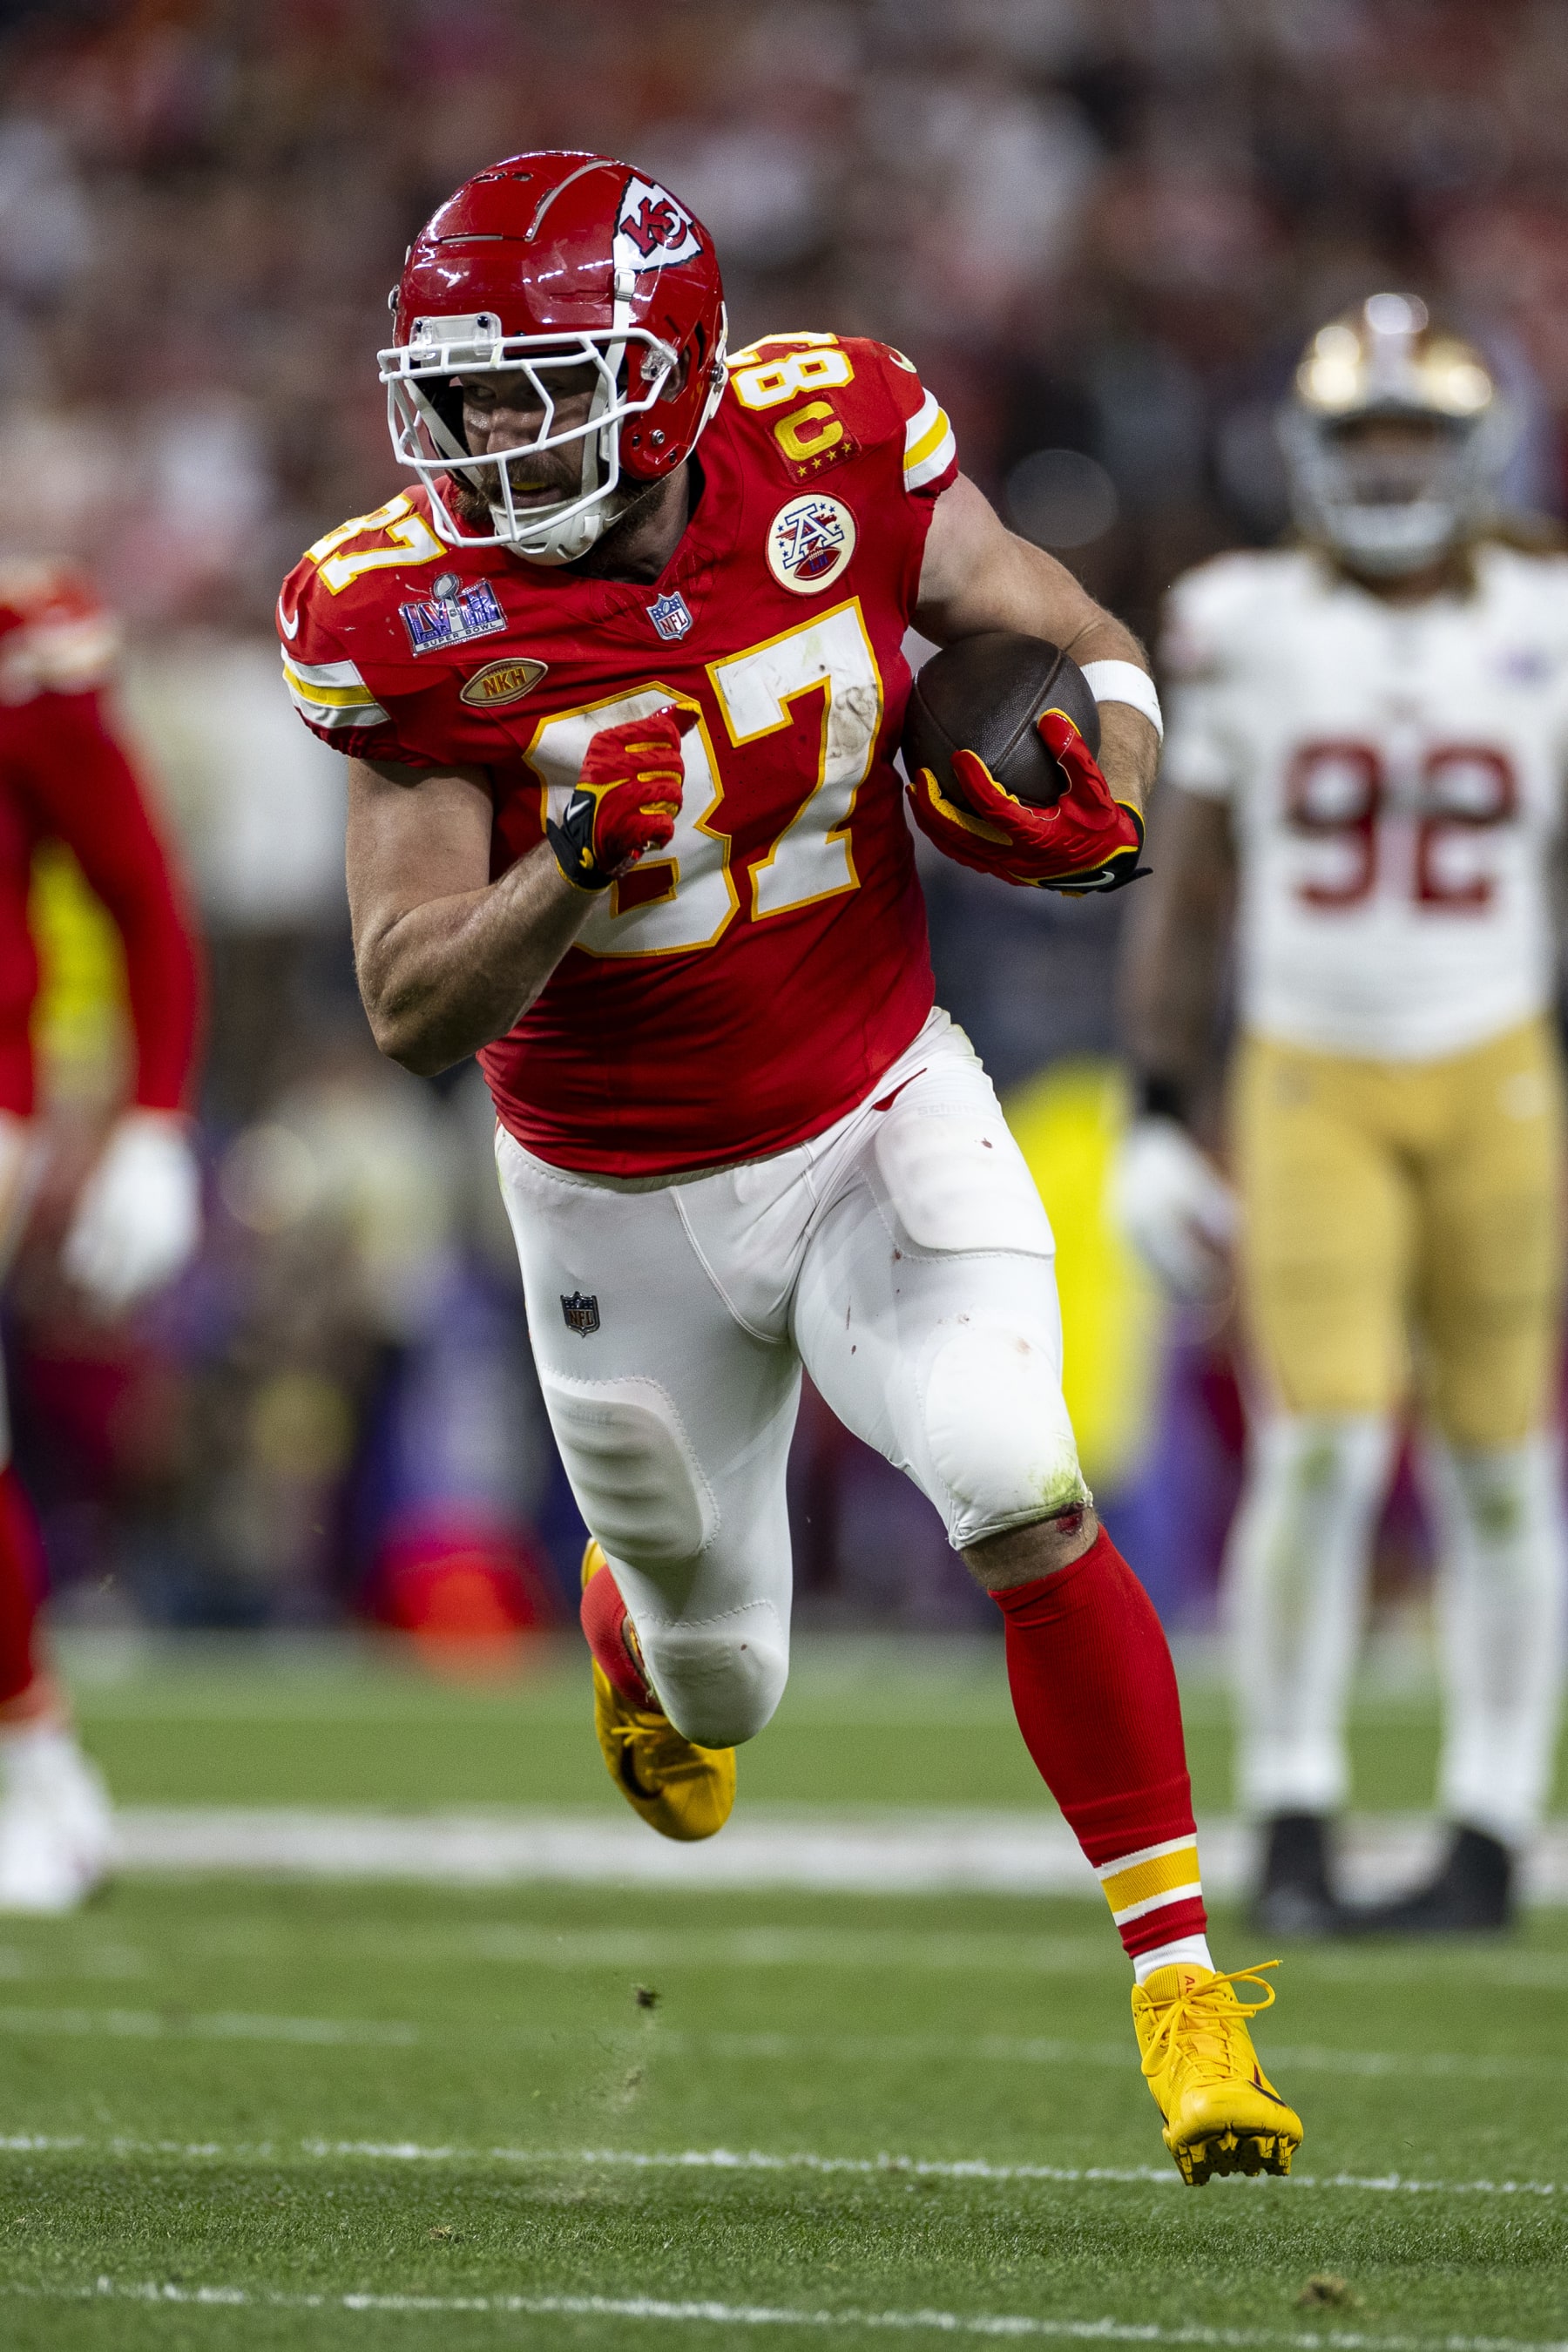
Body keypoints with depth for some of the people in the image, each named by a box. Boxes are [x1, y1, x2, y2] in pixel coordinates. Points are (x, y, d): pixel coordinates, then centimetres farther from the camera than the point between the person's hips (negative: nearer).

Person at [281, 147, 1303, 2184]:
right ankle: (640, 1625, 53)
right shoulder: (412, 624, -19)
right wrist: (575, 866, -38)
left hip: (881, 1120, 0)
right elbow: (414, 1011, -20)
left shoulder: (834, 453, -15)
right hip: (622, 1207, 0)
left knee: (1023, 1505, -22)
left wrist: (1102, 776, -23)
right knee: (715, 1678, 14)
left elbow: (1077, 644, 0)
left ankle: (1181, 1977, -12)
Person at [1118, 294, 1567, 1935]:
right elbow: (1183, 900, 6)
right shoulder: (1244, 630, -1)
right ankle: (1292, 1826, -4)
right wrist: (1158, 1121, 2)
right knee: (1322, 1443, -13)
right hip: (1309, 1082, -1)